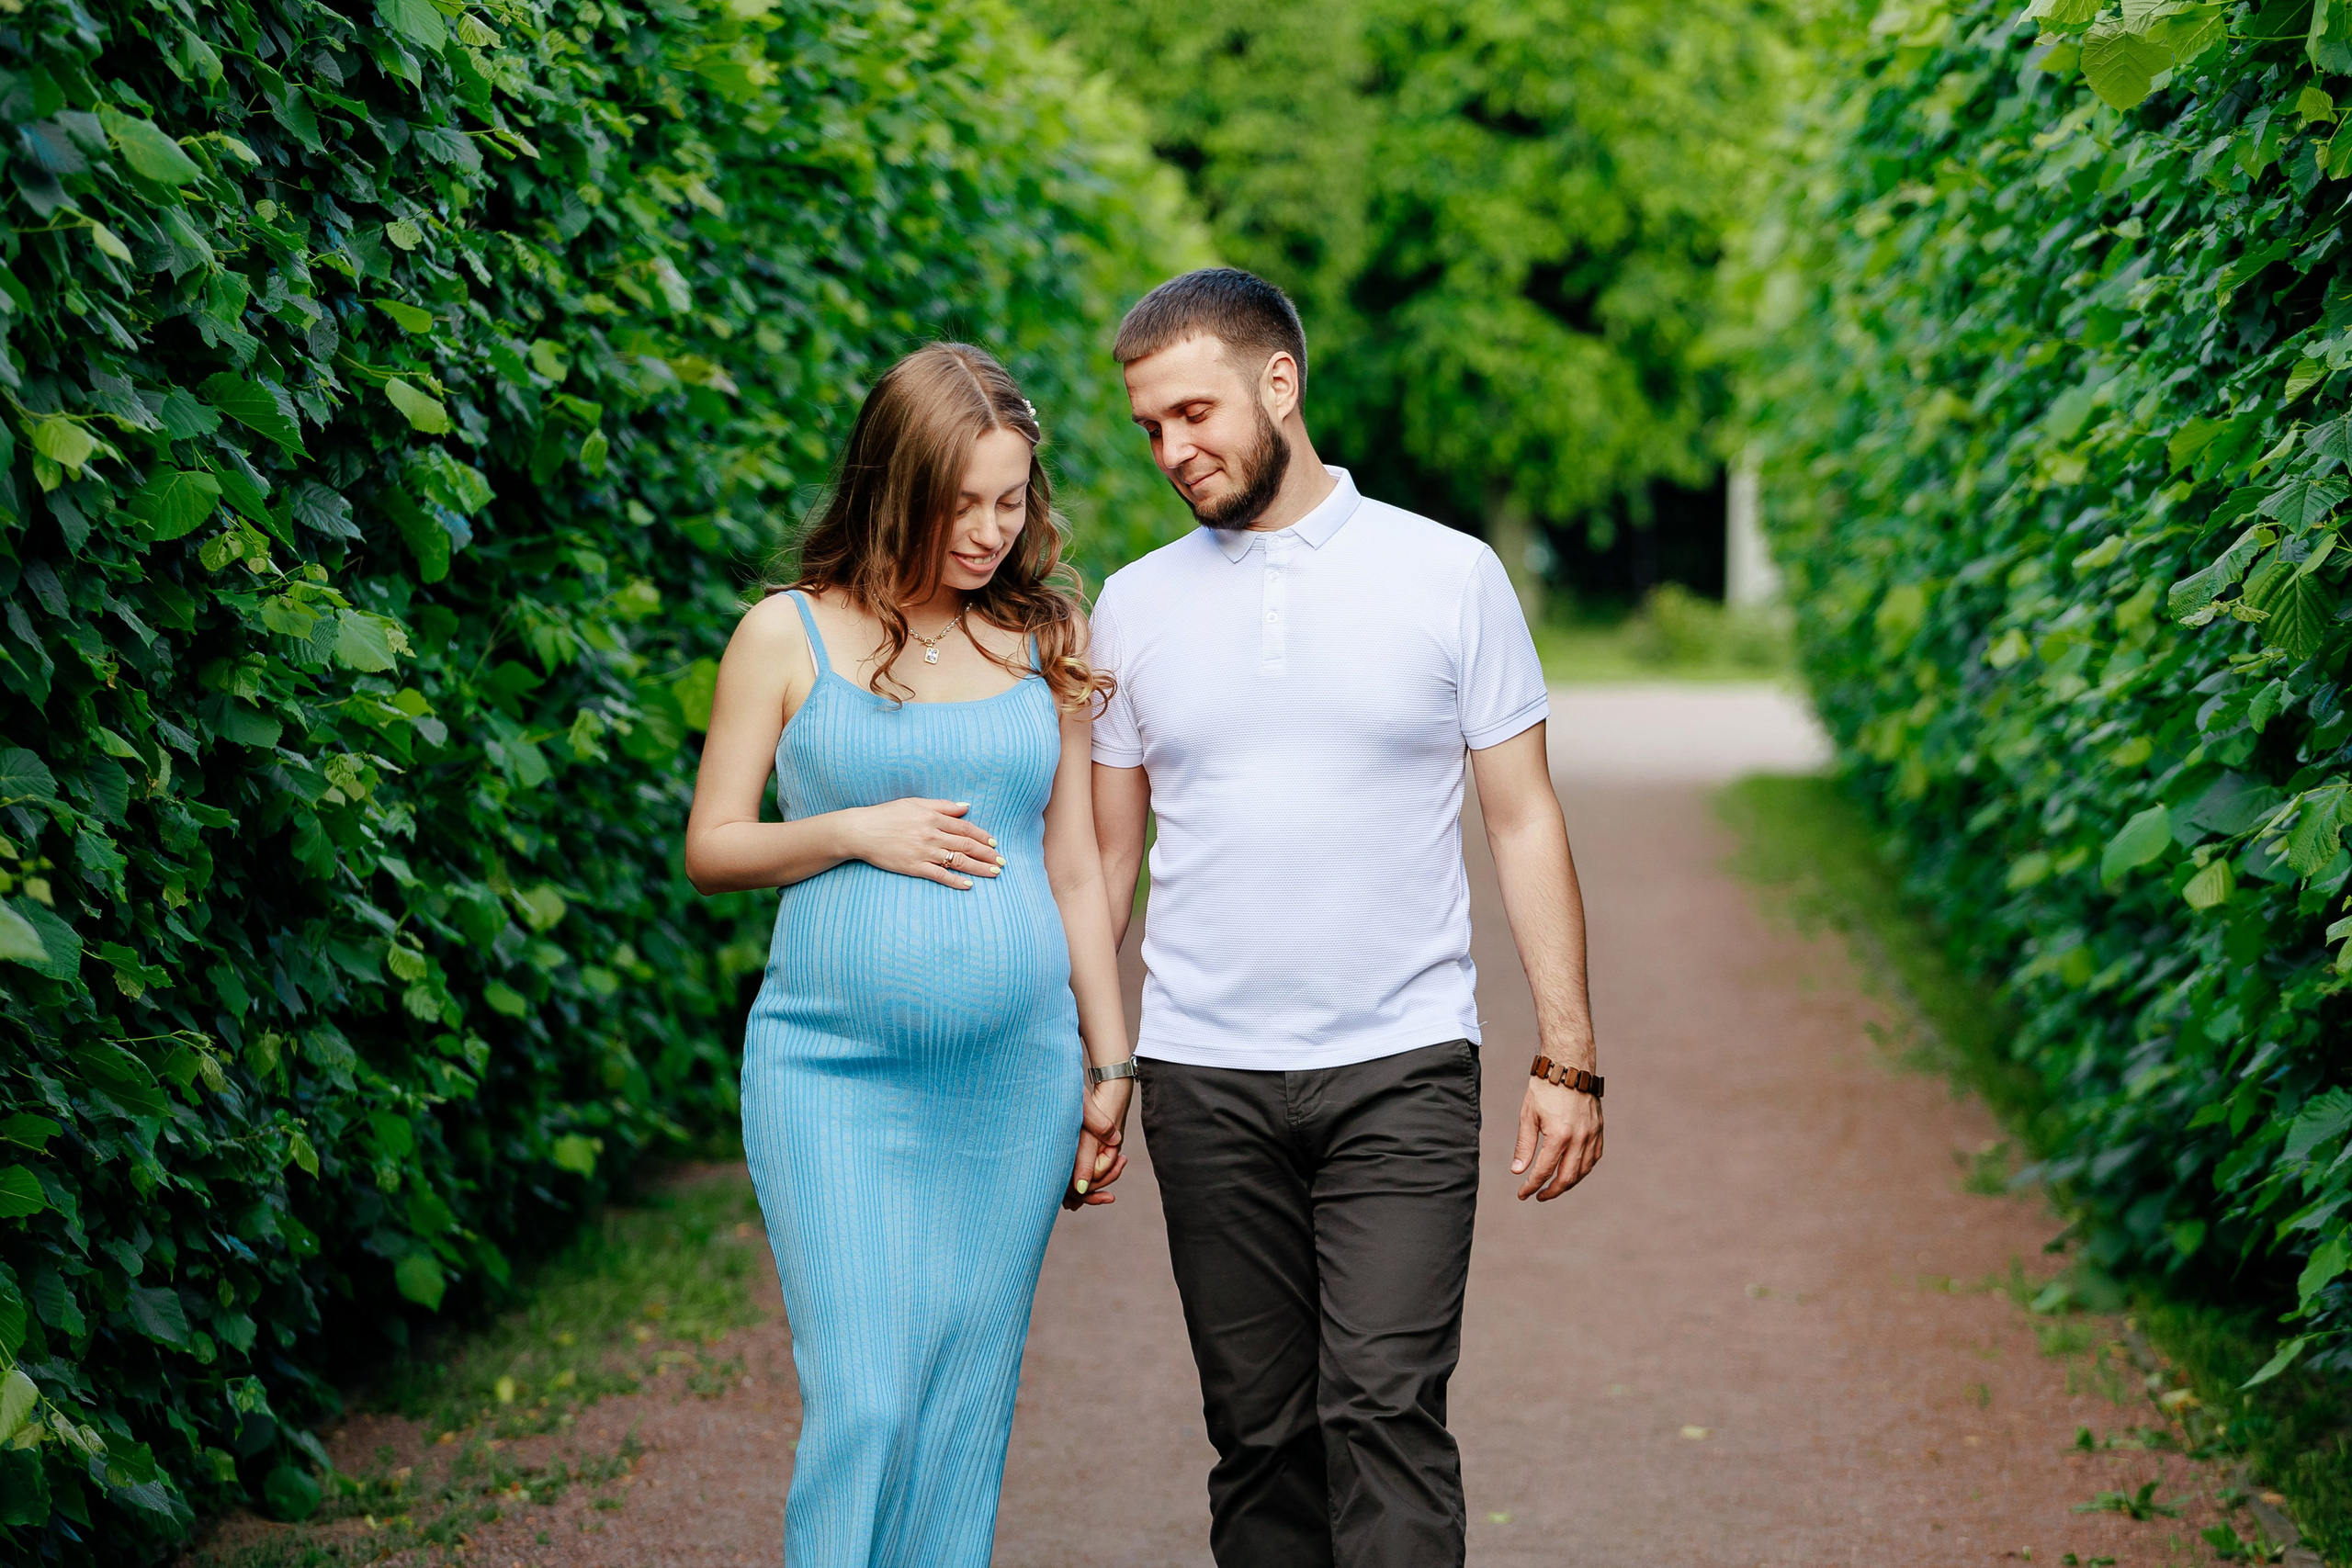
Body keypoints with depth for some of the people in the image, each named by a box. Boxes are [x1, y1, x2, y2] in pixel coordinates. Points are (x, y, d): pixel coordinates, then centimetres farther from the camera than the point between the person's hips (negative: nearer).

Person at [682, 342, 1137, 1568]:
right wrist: (854, 832, -12)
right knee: (861, 1403, -10)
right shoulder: (789, 636, 1)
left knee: (966, 1408, 5)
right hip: (835, 1071, -3)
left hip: (1015, 1075, 3)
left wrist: (1110, 1066, 11)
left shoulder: (1044, 638, 9)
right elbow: (710, 850, 5)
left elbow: (1074, 869, 13)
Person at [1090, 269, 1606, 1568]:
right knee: (1259, 1432, 6)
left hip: (1402, 1070, -2)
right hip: (1205, 1082, 3)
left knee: (1383, 1408, -12)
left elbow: (1525, 821, 4)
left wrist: (1568, 1062, -1)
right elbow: (1100, 858, 13)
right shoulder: (1135, 606, 9)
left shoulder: (1450, 577, 2)